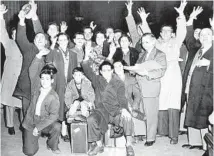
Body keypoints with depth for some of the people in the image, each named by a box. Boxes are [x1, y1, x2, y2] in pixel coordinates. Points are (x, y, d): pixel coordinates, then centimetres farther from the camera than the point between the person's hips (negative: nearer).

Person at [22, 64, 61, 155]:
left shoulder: (54, 96, -13)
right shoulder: (36, 93, 3)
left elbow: (53, 115, -19)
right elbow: (30, 109, 11)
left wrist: (38, 127, -22)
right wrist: (27, 122, 0)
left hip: (45, 123, -2)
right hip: (31, 123, 3)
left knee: (57, 126, -34)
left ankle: (52, 146, -4)